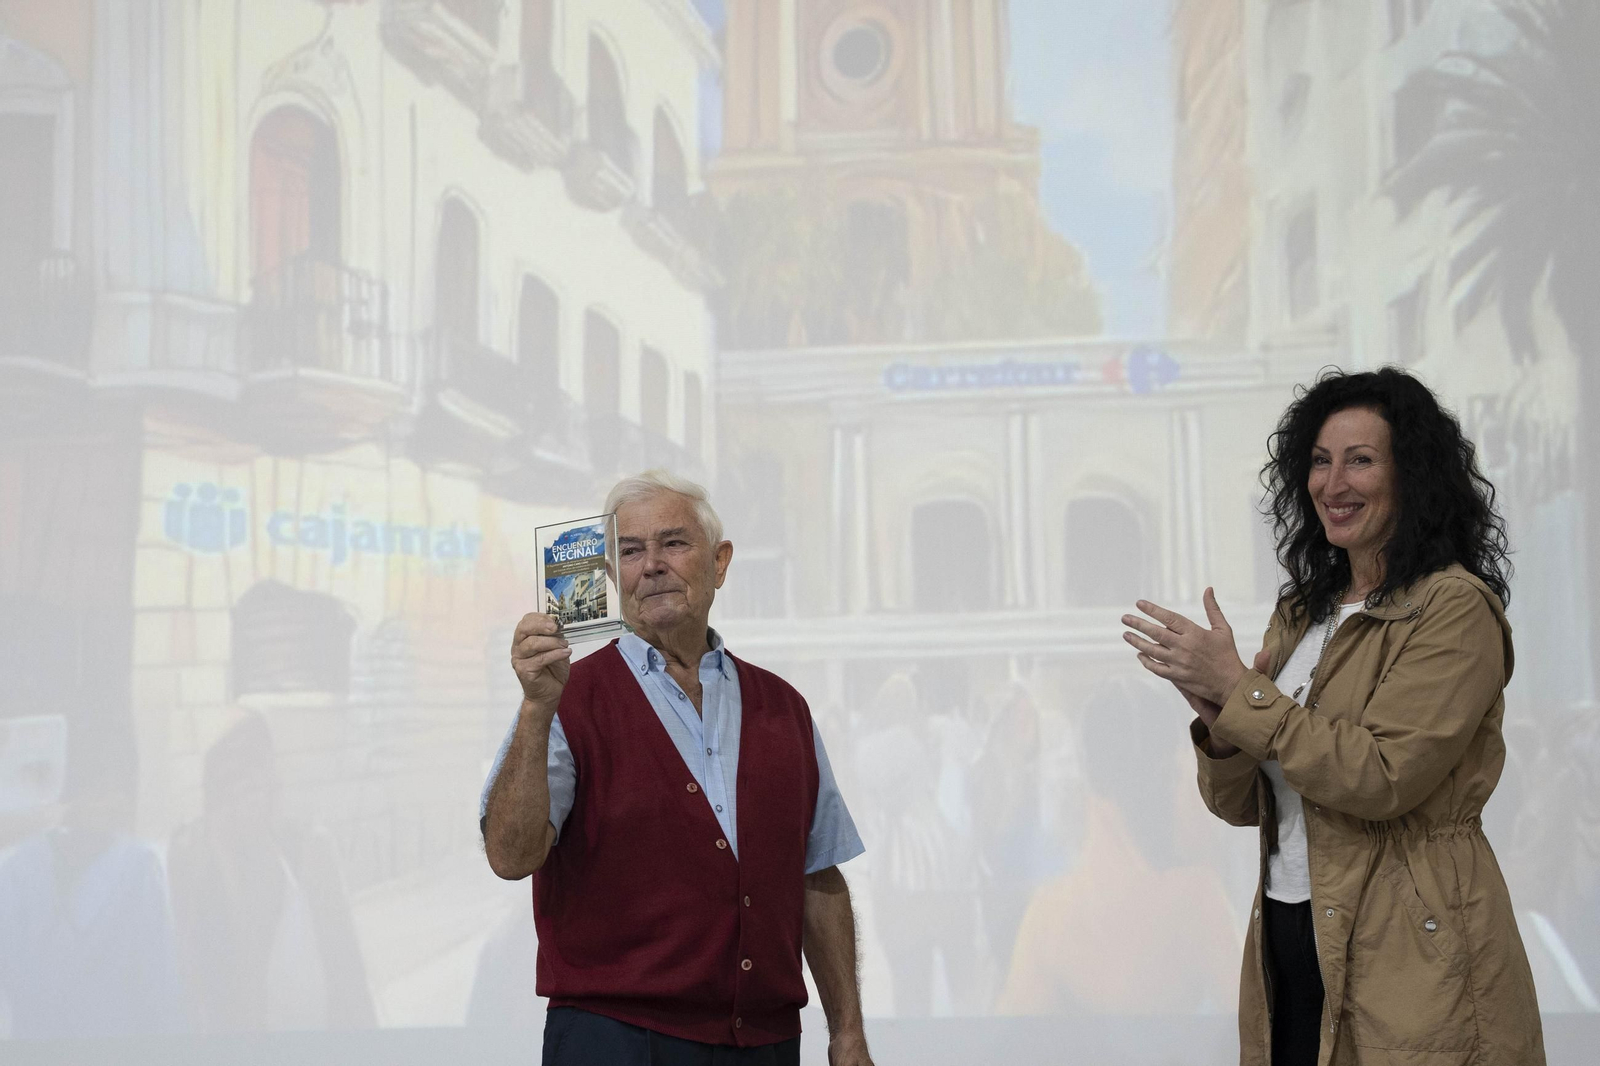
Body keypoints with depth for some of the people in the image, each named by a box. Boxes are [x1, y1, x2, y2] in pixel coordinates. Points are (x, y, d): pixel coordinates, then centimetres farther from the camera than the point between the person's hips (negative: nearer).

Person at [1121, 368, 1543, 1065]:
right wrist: (1217, 720, -11)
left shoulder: (1454, 609, -10)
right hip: (1289, 941, 7)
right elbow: (1237, 805, 10)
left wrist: (1238, 689, -18)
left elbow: (1383, 779, -21)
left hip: (1408, 961, -6)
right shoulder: (1302, 613, 12)